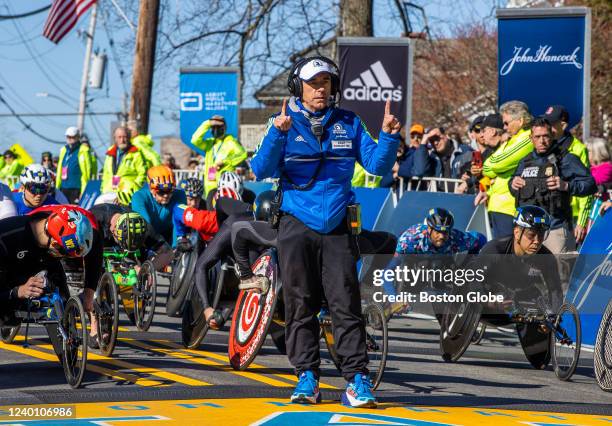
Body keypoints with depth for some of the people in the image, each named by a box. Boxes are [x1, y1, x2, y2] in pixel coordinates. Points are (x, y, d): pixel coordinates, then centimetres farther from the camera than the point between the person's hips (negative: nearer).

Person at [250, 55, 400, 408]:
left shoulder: (348, 124, 9)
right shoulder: (286, 123, 3)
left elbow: (377, 165, 4)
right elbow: (262, 170, -9)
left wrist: (389, 136, -14)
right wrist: (277, 134, -24)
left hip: (337, 229, 0)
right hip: (297, 228, 0)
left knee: (346, 305, -6)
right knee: (301, 306, 2)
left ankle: (357, 380, -8)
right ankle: (307, 377, 7)